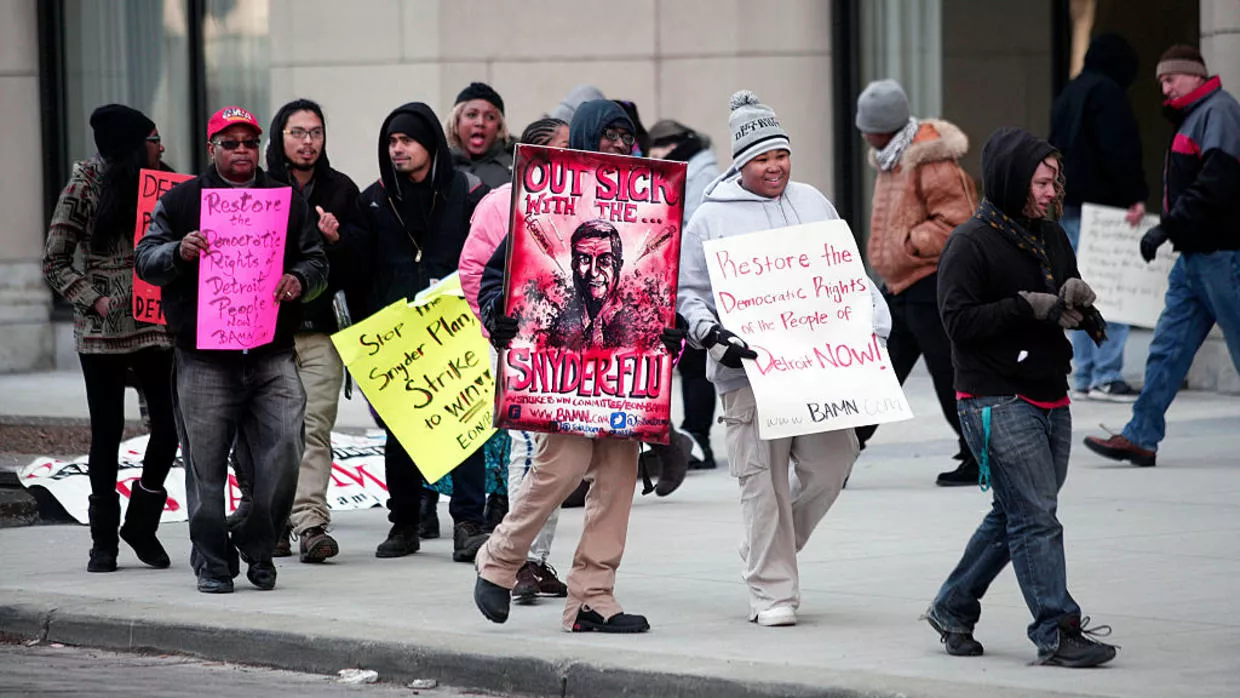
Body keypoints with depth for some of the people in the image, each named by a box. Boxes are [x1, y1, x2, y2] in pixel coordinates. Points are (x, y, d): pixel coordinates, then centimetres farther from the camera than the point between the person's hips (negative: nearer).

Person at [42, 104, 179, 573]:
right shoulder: (85, 189, -3)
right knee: (107, 432, 3)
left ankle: (140, 523, 15)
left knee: (170, 425, -4)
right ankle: (104, 540, 13)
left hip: (155, 327, 3)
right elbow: (55, 263, -1)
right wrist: (94, 301, -14)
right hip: (102, 332, -3)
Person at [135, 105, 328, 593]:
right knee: (206, 465, 1)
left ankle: (257, 544, 13)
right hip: (203, 361, -1)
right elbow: (145, 260, 3)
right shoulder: (181, 201, 8)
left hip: (272, 356, 1)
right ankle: (213, 561, 12)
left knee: (284, 452, -8)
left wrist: (300, 281, -9)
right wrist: (179, 251, -18)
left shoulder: (286, 201, 14)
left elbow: (317, 260, 14)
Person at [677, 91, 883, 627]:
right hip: (748, 369, -4)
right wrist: (712, 334, -12)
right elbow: (687, 291, 5)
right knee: (763, 481, -5)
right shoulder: (712, 217, 3)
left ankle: (768, 552, 20)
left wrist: (873, 322, 9)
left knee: (832, 460, -3)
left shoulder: (812, 202, 15)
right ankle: (772, 591, 4)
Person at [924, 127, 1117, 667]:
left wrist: (1077, 298, -2)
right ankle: (1057, 633, -10)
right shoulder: (970, 244, -10)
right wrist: (1028, 307, -21)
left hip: (1050, 400, 8)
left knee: (1014, 516, 14)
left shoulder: (1050, 237, 13)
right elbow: (958, 319, -16)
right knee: (1036, 517, -11)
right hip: (996, 403, -8)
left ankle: (952, 609, 28)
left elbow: (1070, 310, 22)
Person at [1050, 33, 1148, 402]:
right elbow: (1121, 150, -18)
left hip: (1068, 206, 9)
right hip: (1101, 204, -9)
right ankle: (1106, 376, -15)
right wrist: (1135, 196, -19)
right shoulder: (1107, 92, -9)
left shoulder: (1067, 95, 20)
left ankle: (1084, 376, 12)